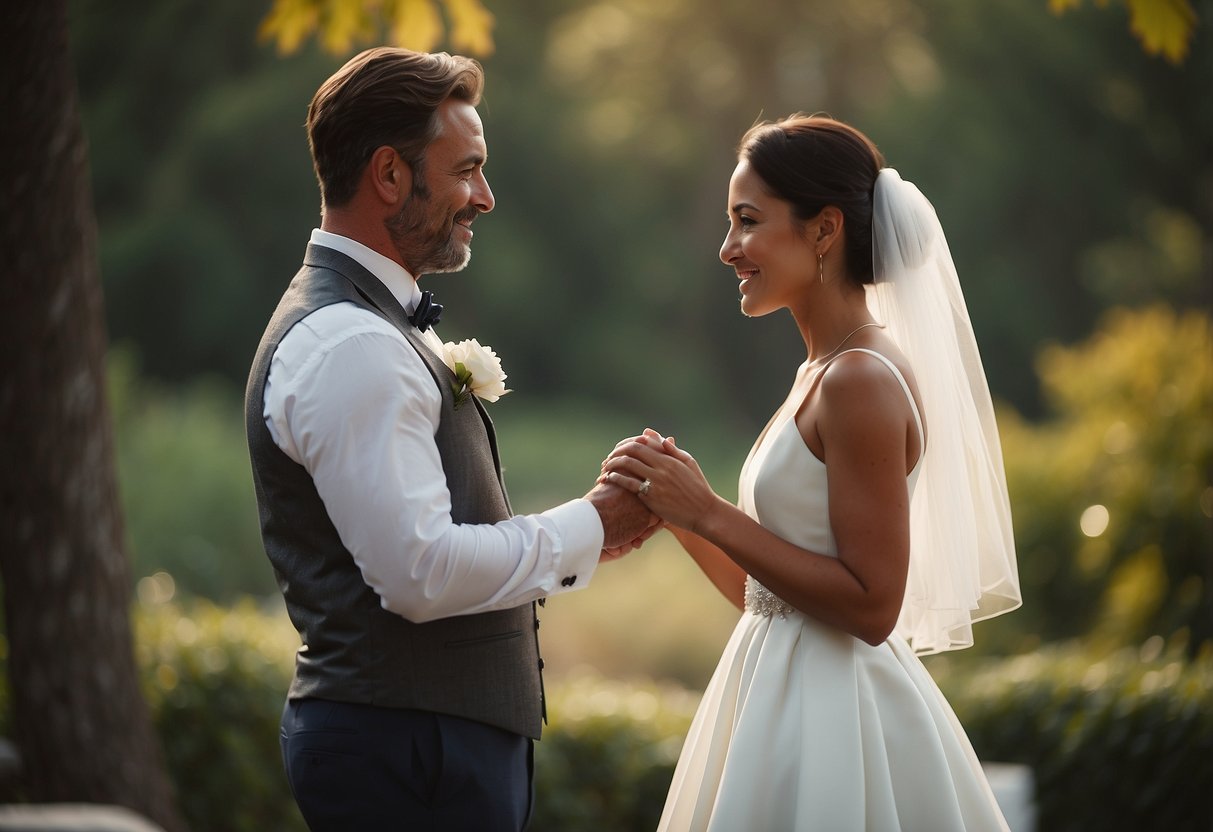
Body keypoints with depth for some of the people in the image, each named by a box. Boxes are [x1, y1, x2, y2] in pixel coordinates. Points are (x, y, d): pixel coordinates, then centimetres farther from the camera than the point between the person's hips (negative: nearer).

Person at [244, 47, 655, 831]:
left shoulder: (375, 327, 16)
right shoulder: (350, 347, -17)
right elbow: (420, 572, -24)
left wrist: (582, 530, 8)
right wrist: (584, 530, -12)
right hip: (410, 749, -10)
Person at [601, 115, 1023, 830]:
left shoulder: (862, 380, -17)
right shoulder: (822, 374, 11)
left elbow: (871, 606, -21)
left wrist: (709, 513, -18)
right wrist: (678, 508, 0)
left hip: (835, 720, -9)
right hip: (789, 701, 9)